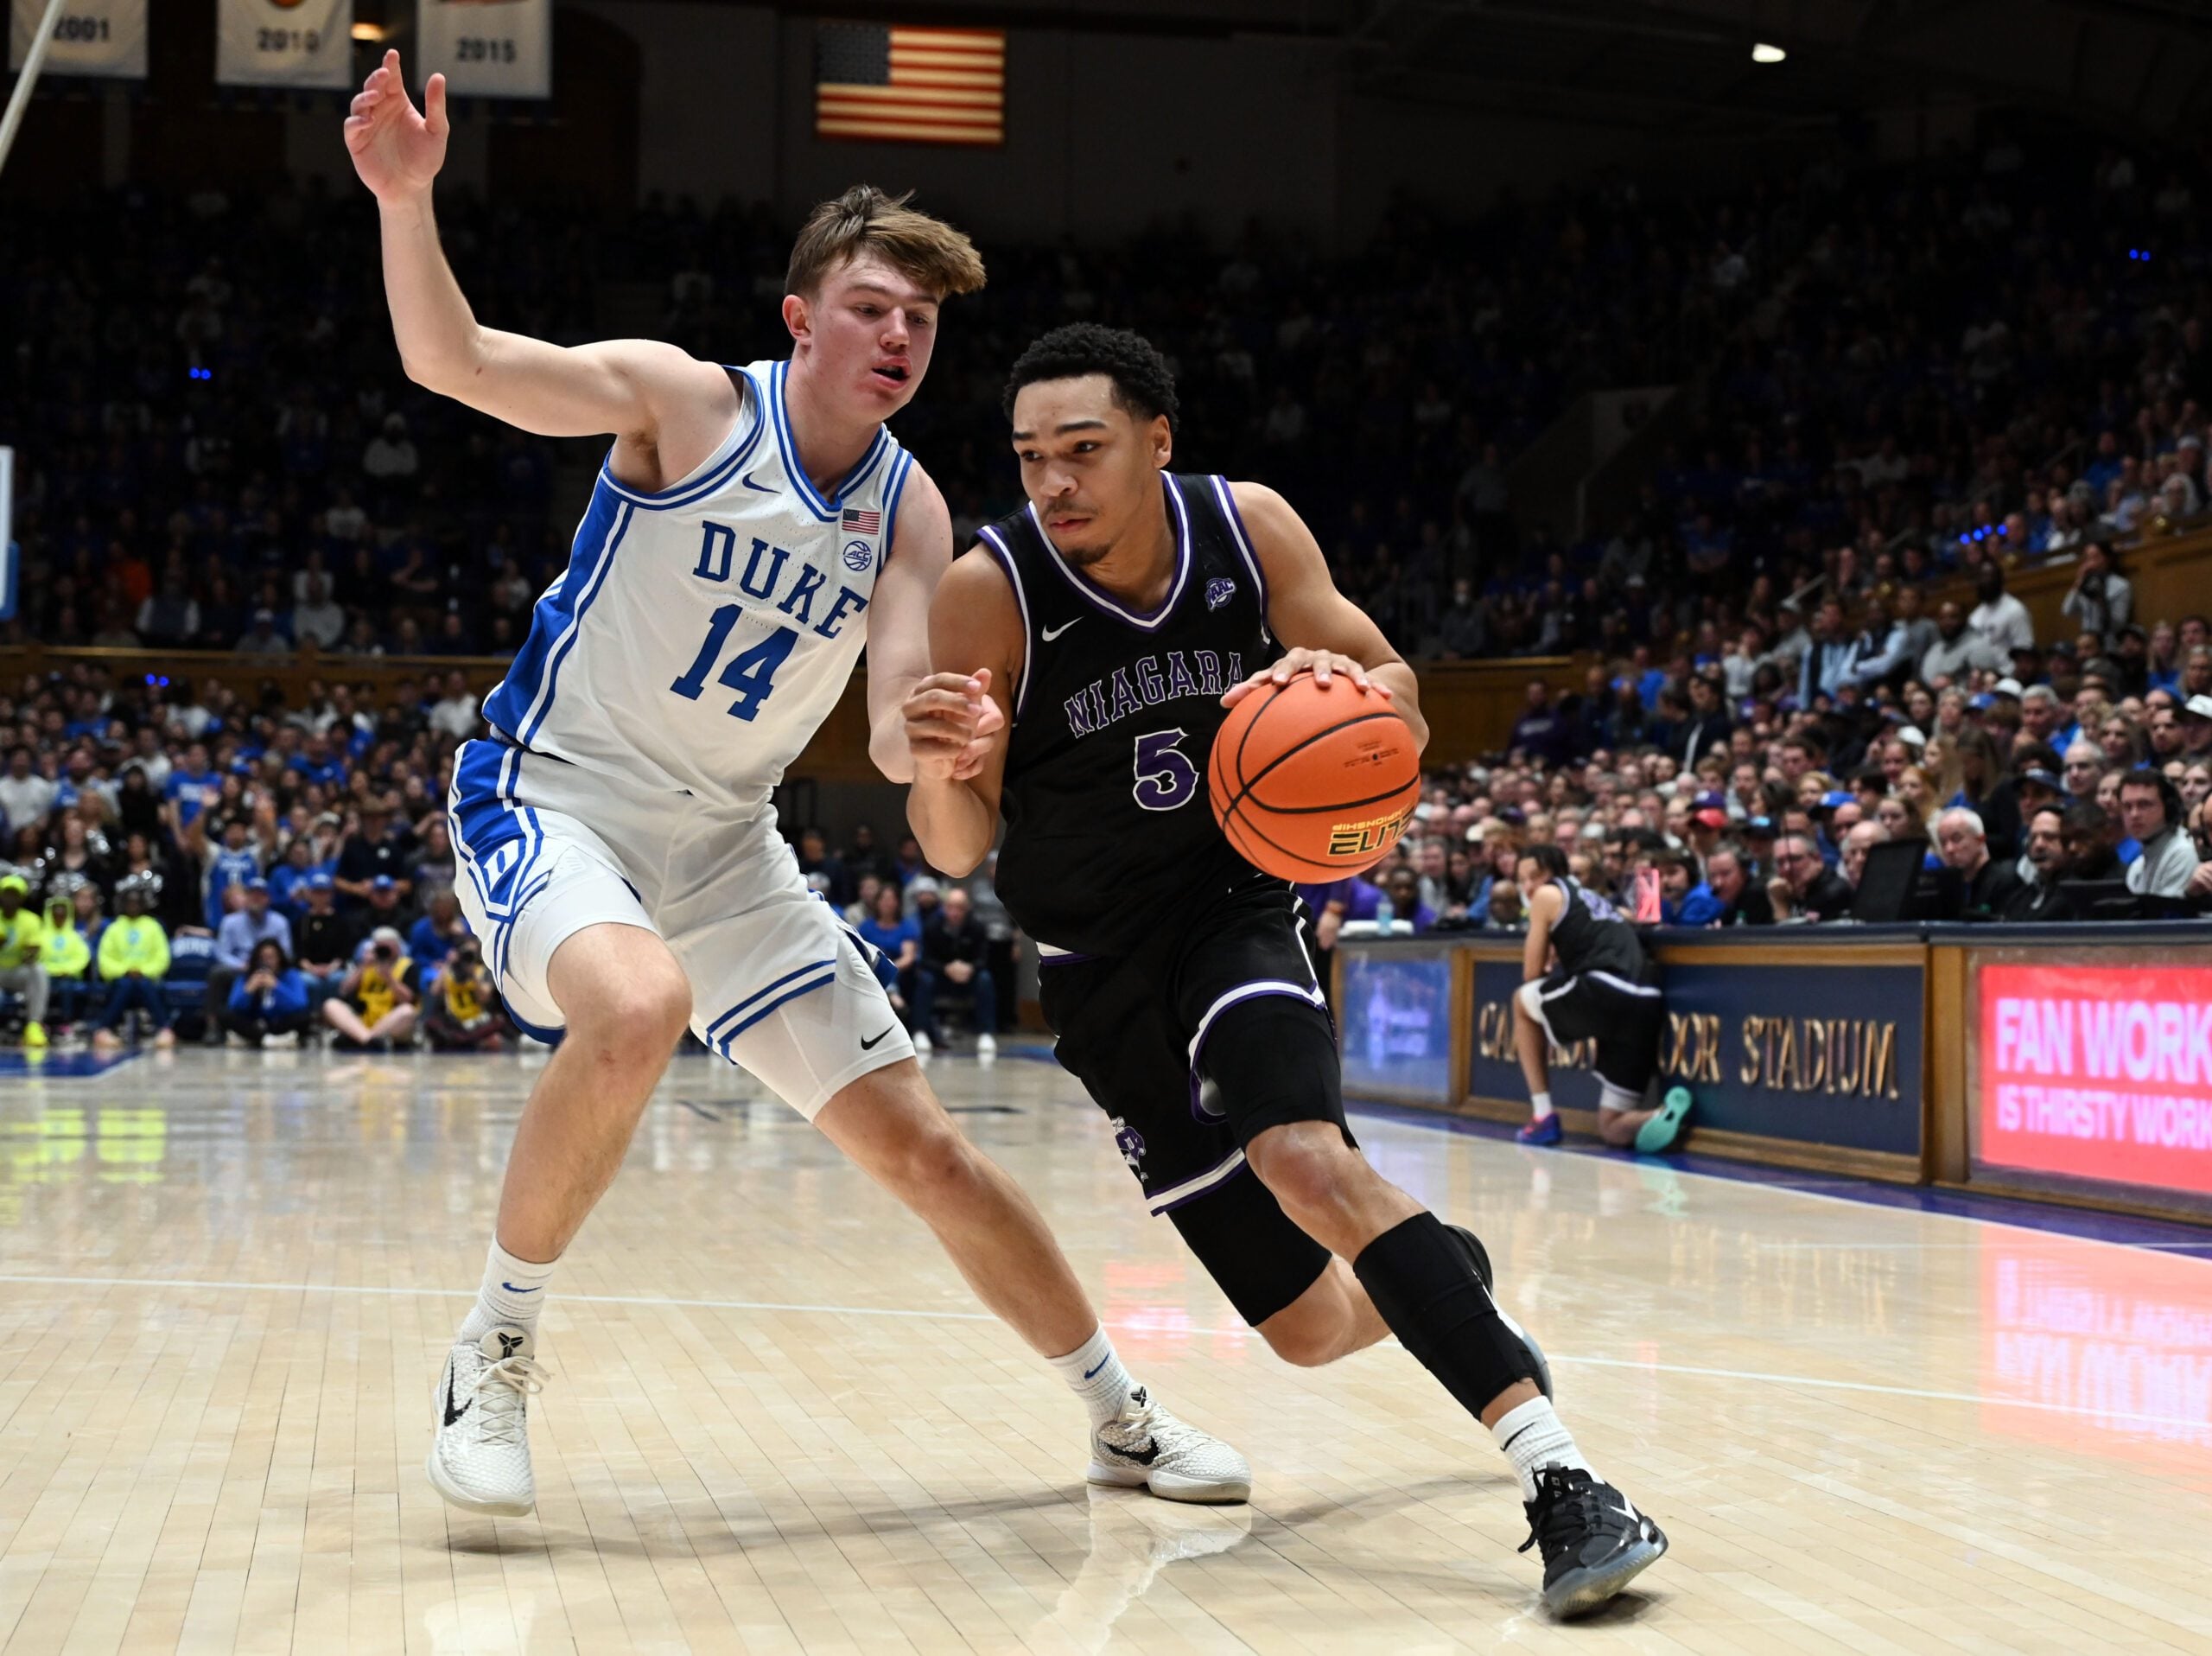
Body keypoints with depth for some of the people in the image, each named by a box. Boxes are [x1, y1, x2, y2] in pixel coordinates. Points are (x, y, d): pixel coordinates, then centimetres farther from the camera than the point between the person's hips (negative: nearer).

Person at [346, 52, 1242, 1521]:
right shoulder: (689, 402, -11)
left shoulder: (912, 512, 0)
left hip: (727, 846, 5)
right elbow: (453, 361, -20)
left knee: (921, 1147, 4)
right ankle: (497, 1348, -17)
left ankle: (1123, 1417, 20)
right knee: (636, 1008, -38)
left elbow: (898, 738, -9)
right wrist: (407, 199, -37)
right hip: (552, 795, -5)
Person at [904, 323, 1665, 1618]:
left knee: (1305, 1158, -32)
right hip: (1098, 966, 0)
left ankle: (1562, 1477, -33)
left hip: (1237, 911, 0)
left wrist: (1350, 688, -31)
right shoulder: (989, 591, -18)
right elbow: (956, 853, -15)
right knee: (1311, 1327, 0)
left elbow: (1396, 704, -6)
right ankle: (1445, 1275, 37)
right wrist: (946, 769, -39)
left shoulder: (1249, 527, -12)